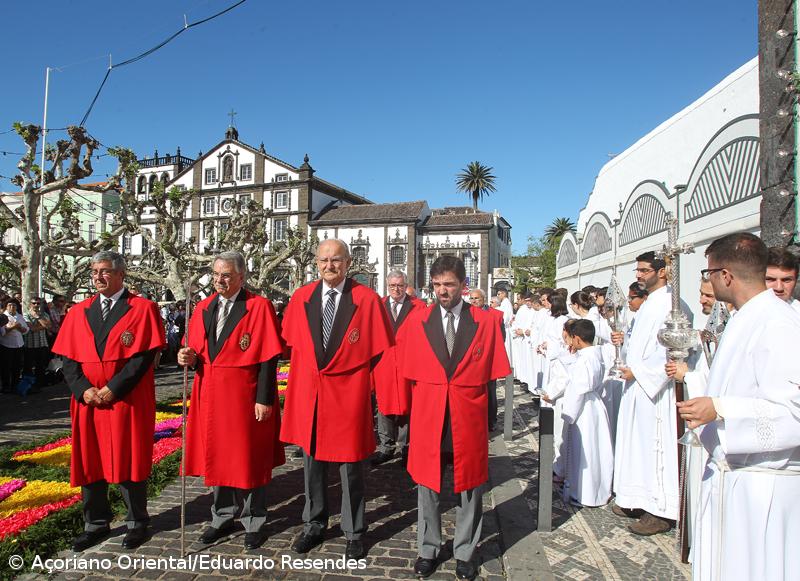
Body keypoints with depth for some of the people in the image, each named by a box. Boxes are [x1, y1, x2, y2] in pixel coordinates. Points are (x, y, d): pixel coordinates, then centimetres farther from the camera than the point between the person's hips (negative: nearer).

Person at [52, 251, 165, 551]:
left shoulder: (143, 309, -3)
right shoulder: (78, 313, 10)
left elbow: (145, 355, -11)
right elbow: (68, 358, 6)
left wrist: (113, 389, -16)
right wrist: (83, 389, -10)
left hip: (128, 401, -4)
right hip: (87, 401, 4)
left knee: (130, 461, 4)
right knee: (90, 462, 9)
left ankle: (136, 523, 20)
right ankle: (96, 524, 25)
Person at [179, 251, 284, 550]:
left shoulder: (259, 307, -10)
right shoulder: (204, 308, 8)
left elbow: (268, 357, -12)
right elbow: (197, 351, 13)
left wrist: (264, 399, -16)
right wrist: (190, 357, -10)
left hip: (245, 396, -5)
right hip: (210, 395, 5)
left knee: (249, 459, 6)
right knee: (216, 456, 14)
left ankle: (254, 522, 24)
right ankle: (222, 518, 32)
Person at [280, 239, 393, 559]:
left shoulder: (367, 299, -8)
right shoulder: (301, 298, 2)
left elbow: (382, 349, -2)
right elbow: (291, 341, 14)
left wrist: (364, 380, -1)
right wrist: (307, 371, 8)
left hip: (348, 394, -3)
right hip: (307, 392, 3)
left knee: (350, 464, 8)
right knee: (311, 460, 15)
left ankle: (354, 533, 26)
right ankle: (314, 526, 34)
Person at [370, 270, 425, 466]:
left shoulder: (418, 307, 2)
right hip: (383, 364, 2)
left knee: (407, 405, 5)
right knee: (385, 405, 7)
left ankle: (405, 447, 16)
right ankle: (386, 447, 17)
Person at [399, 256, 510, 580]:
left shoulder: (485, 322, -4)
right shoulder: (417, 321, 0)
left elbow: (492, 371, 0)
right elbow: (410, 371, 4)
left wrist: (470, 401, -3)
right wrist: (427, 401, 0)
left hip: (468, 419, -1)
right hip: (428, 417, 1)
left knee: (469, 487, 11)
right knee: (427, 486, 12)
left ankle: (465, 553, 29)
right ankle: (428, 550, 30)